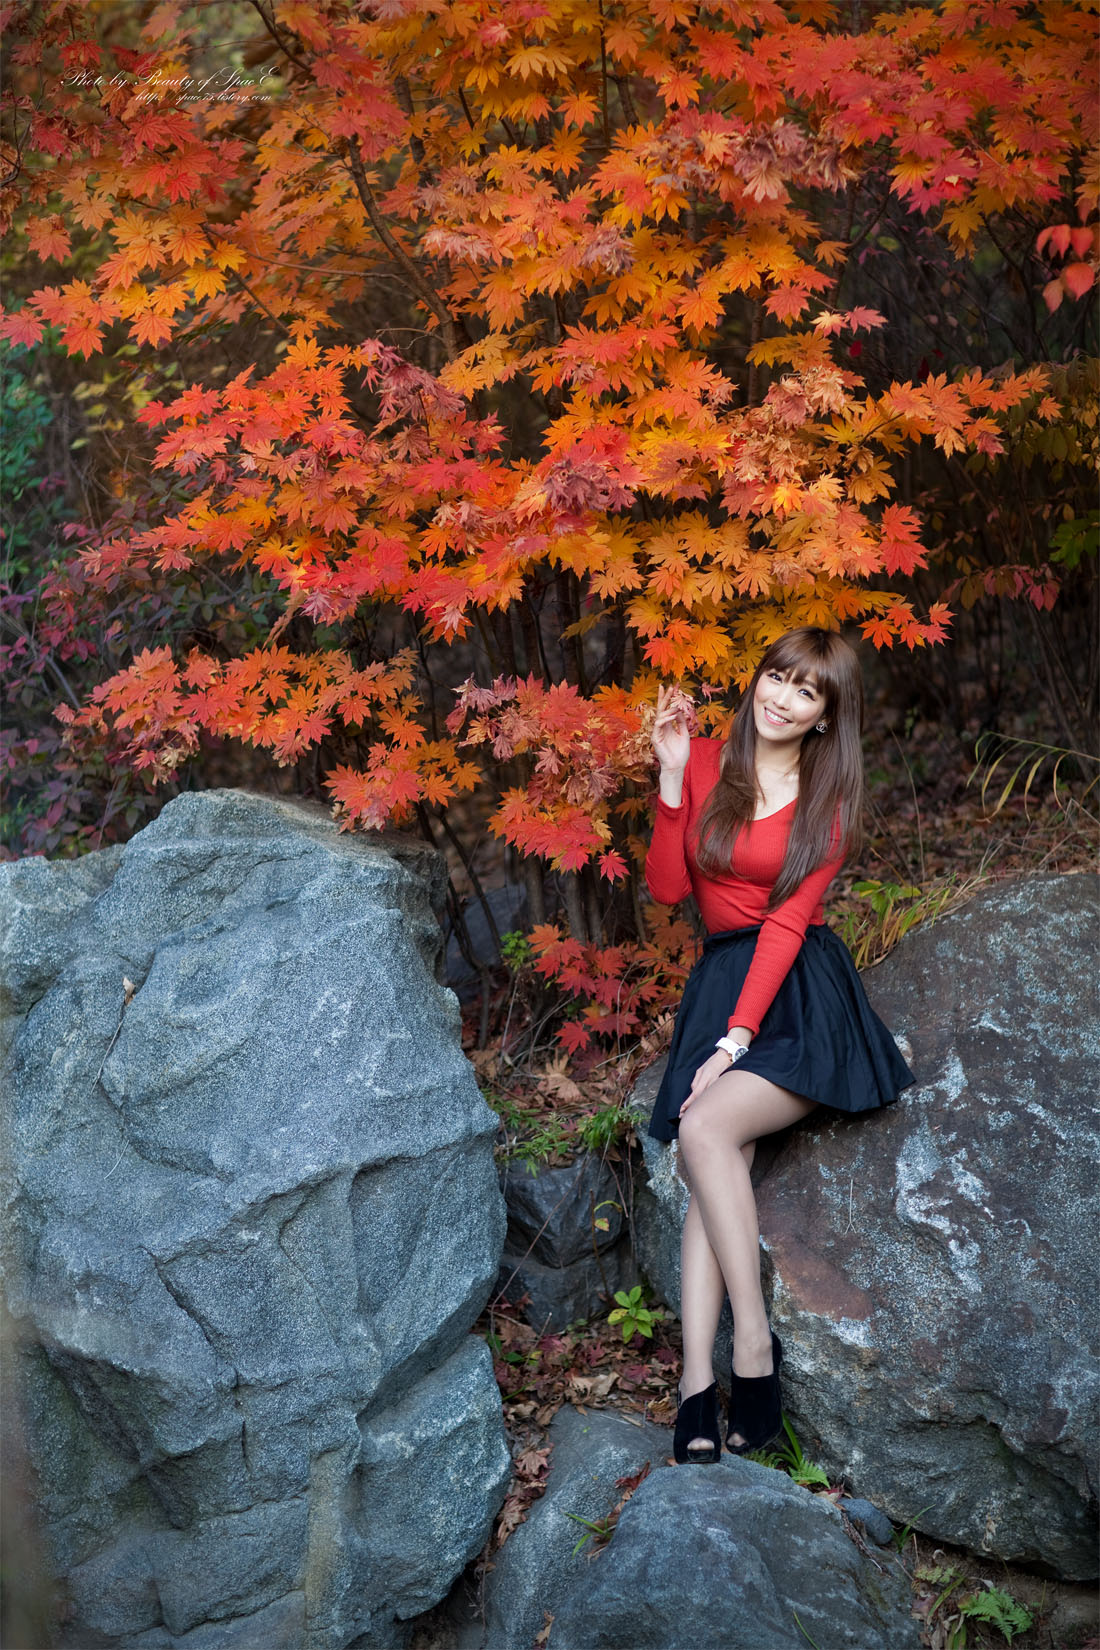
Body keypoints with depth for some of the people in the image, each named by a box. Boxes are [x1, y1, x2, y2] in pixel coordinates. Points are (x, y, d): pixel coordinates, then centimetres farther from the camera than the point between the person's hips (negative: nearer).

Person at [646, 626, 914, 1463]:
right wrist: (672, 776, -6)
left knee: (706, 1128, -28)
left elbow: (787, 922, -7)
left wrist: (739, 1037, -17)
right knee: (713, 1174, -17)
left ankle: (754, 1346, -21)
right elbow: (668, 887, 4)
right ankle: (697, 1382, -25)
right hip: (719, 983, 3)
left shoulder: (829, 801, 4)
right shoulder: (706, 762, 10)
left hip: (801, 996, -3)